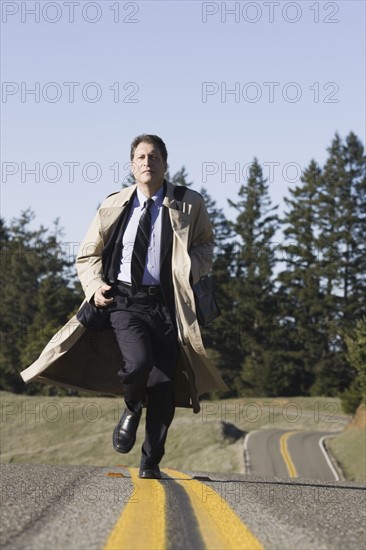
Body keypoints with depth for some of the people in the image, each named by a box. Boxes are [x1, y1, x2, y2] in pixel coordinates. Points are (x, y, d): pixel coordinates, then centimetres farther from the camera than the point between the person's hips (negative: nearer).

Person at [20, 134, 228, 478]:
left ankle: (151, 462, 15)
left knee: (163, 384, -2)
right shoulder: (113, 207, 9)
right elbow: (88, 255, 19)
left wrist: (192, 269, -1)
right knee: (138, 362, -26)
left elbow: (204, 244, 21)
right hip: (124, 300, -1)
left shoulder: (188, 205, 6)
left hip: (167, 303, 1)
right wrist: (95, 286, -1)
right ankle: (131, 410, 10)